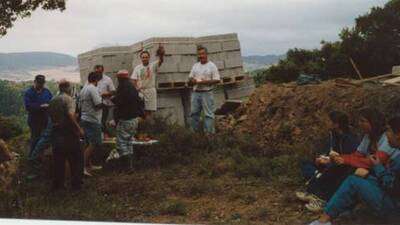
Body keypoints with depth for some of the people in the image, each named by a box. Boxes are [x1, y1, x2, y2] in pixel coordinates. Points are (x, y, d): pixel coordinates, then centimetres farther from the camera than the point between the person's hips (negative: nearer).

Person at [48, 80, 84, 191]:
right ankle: (76, 184, 8)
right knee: (76, 159, 5)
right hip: (68, 133, -7)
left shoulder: (52, 101, 11)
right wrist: (79, 129, -18)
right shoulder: (68, 99, -12)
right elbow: (71, 115, -24)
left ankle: (57, 184, 18)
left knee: (59, 160, 14)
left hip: (56, 133, 7)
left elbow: (51, 116, 13)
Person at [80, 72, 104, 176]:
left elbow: (80, 105, 18)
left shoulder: (83, 89, 14)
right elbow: (98, 104, -20)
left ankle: (90, 165, 25)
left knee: (90, 144, 17)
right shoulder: (93, 89, -14)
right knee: (93, 144, -7)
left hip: (84, 119, 10)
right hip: (92, 120, -10)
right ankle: (86, 168, -8)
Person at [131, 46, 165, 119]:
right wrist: (136, 88, -18)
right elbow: (134, 80, 2)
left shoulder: (153, 66, -1)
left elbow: (160, 61, -21)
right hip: (140, 91, 1)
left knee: (149, 110, 0)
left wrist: (161, 55, -45)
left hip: (150, 90, -1)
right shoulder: (137, 68, 6)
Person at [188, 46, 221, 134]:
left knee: (208, 114, -5)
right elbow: (190, 79, 19)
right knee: (194, 113, 8)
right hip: (195, 93, 6)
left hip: (207, 93, -6)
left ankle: (209, 132, -2)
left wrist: (205, 82, -17)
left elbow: (217, 80, -7)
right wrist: (192, 80, -5)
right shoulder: (195, 66, 16)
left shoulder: (212, 66, -2)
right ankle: (196, 131, 19)